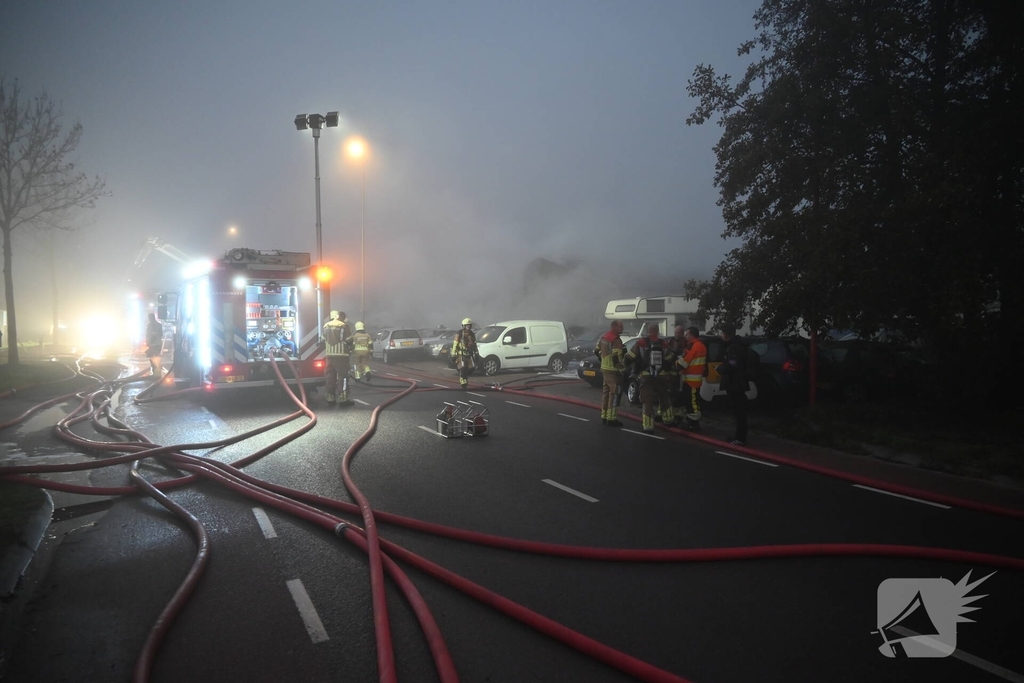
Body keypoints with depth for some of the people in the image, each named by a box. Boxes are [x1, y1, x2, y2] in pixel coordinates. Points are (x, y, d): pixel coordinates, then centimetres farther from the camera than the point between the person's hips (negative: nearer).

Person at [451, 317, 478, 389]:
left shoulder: (472, 334, 12)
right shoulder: (459, 334, -6)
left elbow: (474, 345, 20)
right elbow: (455, 344, -8)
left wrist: (475, 354, 17)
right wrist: (453, 354, -11)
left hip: (469, 354, 6)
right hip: (461, 354, -6)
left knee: (472, 368, -3)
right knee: (463, 368, -12)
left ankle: (465, 377, 22)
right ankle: (463, 383, -1)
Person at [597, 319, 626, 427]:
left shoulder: (604, 336, 11)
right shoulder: (616, 340, -19)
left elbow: (597, 351, 20)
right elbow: (616, 357, -24)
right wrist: (621, 370, -18)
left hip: (604, 368, 10)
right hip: (613, 370, -10)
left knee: (606, 392, 16)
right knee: (615, 393, -5)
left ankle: (604, 416, 22)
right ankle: (611, 419, -6)